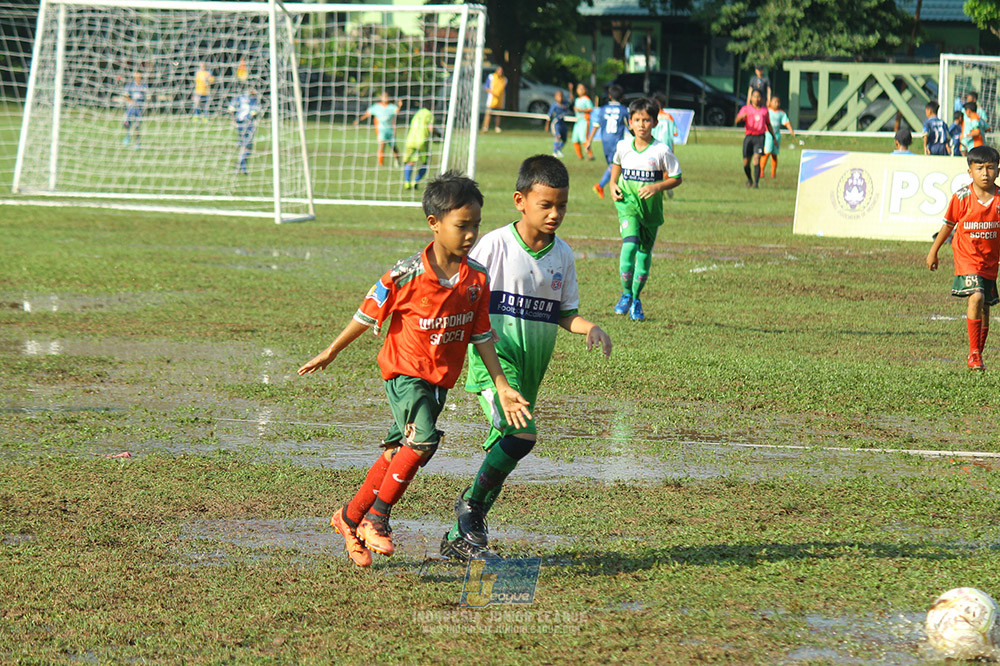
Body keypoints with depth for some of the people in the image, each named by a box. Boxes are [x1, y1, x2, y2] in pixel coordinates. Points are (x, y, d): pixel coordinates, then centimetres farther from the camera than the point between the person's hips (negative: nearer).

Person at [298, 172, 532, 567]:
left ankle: (350, 518, 30)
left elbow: (482, 336, 4)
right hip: (405, 371, -6)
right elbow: (368, 315, -6)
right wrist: (330, 354, 4)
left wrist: (502, 387, 1)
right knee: (423, 440, -25)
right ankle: (376, 518, -10)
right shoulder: (407, 275, -19)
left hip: (441, 379, 6)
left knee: (397, 454, 13)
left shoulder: (476, 279, -4)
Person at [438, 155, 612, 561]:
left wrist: (590, 328, -5)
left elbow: (564, 313, 14)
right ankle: (471, 504, -4)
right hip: (494, 357, -6)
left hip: (532, 367, 6)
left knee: (502, 450, 7)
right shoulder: (495, 245, -8)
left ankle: (459, 537, 19)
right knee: (522, 435, -26)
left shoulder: (562, 255, 7)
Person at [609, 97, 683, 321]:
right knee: (629, 243, -21)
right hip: (627, 203, 0)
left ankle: (636, 299, 25)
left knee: (645, 252, 8)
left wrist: (657, 187, -18)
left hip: (651, 206, 0)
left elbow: (676, 178, -1)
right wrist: (613, 186, 7)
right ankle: (626, 293, -9)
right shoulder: (623, 147, 0)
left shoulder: (661, 151, -8)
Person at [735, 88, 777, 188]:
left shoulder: (764, 110, 12)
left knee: (756, 159, -17)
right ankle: (749, 179, 30)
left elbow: (768, 125, 24)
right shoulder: (746, 109, 5)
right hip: (749, 137, 0)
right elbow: (737, 121, -9)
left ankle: (756, 182, -18)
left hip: (760, 137, 0)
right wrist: (742, 116, -31)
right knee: (746, 163, 2)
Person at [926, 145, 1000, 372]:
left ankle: (978, 355, 29)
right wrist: (934, 251, 12)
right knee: (976, 297, -22)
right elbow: (948, 225, 4)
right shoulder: (961, 197, -10)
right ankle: (974, 353, -16)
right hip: (967, 257, -3)